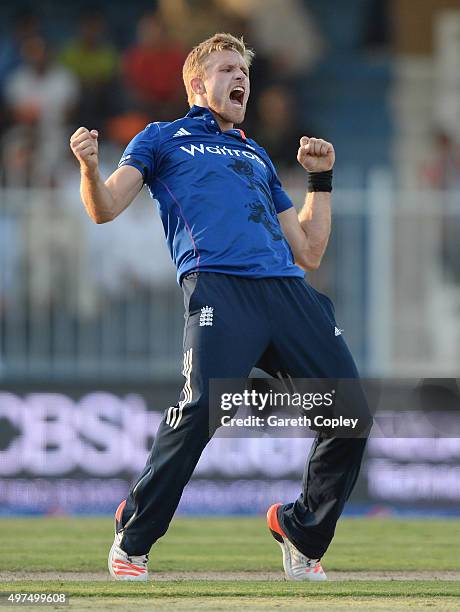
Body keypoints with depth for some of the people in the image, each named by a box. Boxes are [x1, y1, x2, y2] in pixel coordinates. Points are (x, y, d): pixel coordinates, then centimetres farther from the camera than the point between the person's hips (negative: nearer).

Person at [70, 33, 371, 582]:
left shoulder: (257, 156, 35)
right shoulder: (164, 139, 24)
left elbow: (309, 252, 34)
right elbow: (105, 209, 9)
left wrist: (321, 178, 29)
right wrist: (90, 167, -11)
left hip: (288, 289, 5)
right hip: (216, 283, -5)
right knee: (204, 403, -27)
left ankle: (303, 535, 13)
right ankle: (131, 542, -12)